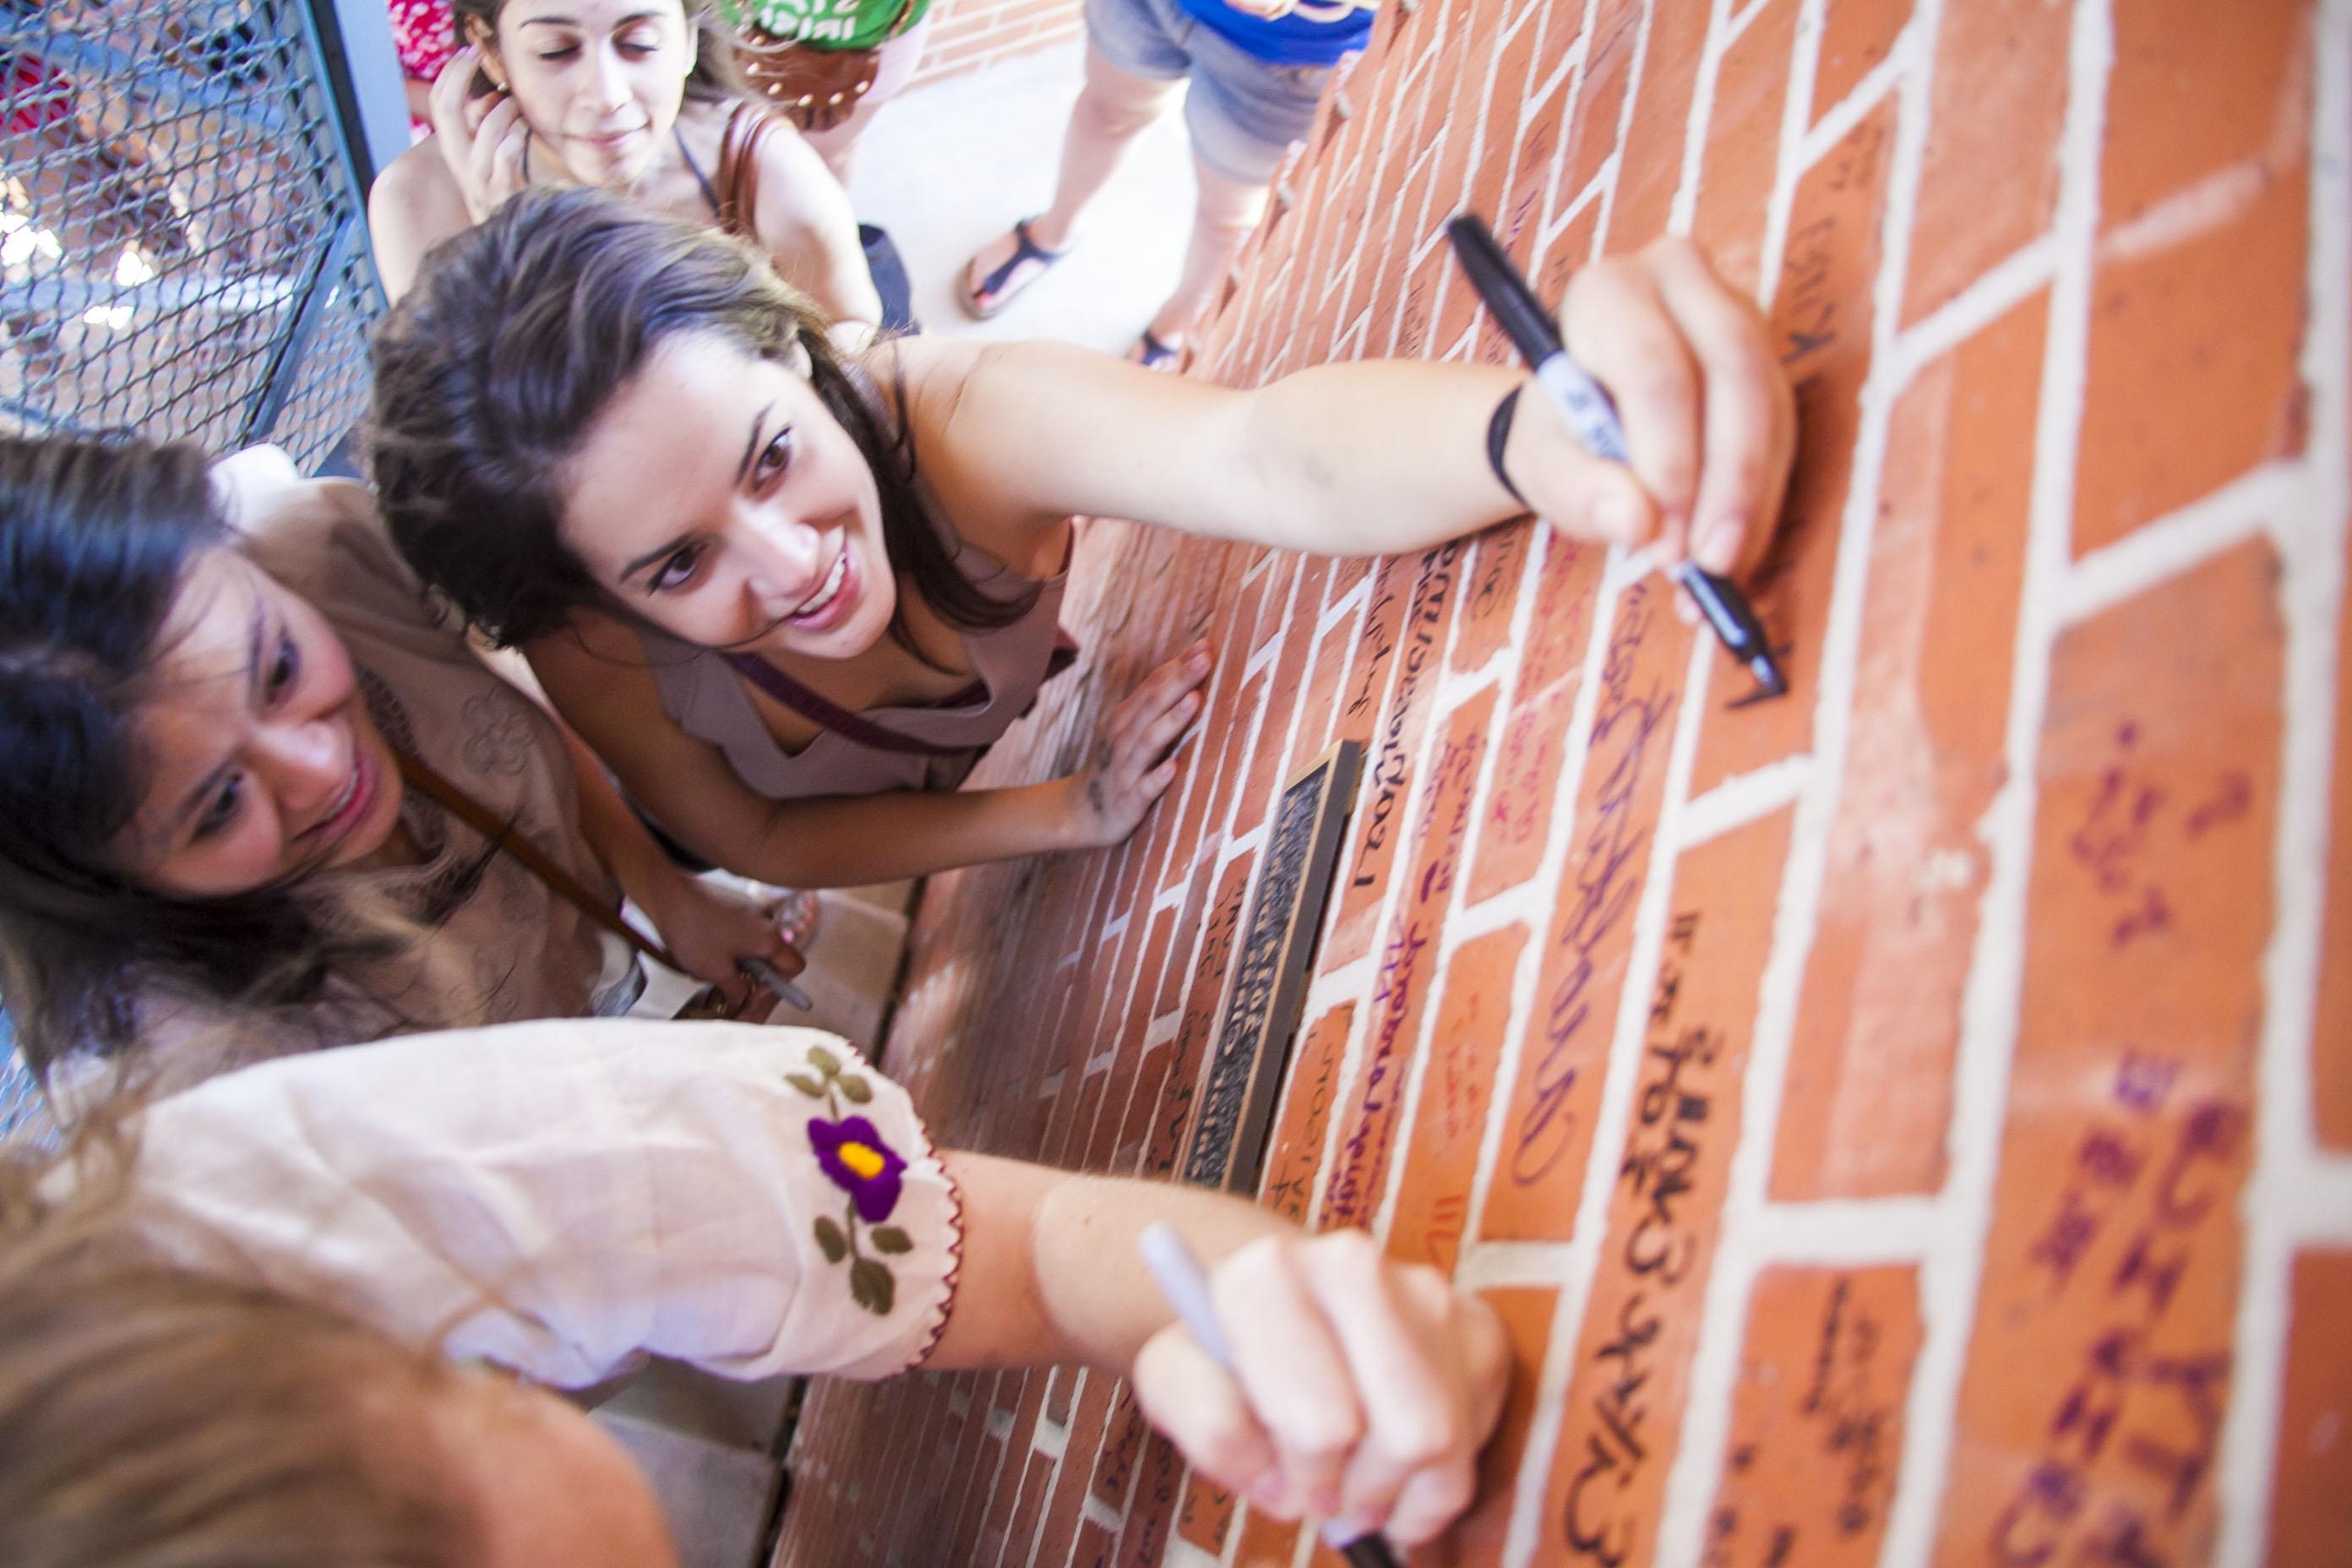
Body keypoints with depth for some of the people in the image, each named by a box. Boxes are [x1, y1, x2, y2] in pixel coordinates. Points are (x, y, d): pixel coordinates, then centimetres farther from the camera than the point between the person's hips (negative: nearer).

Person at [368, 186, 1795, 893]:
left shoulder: (951, 422, -47)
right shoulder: (594, 657, -41)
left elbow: (1272, 459, -66)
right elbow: (755, 841, -24)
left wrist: (1548, 428, -88)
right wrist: (1073, 815, -35)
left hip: (1051, 726, 0)